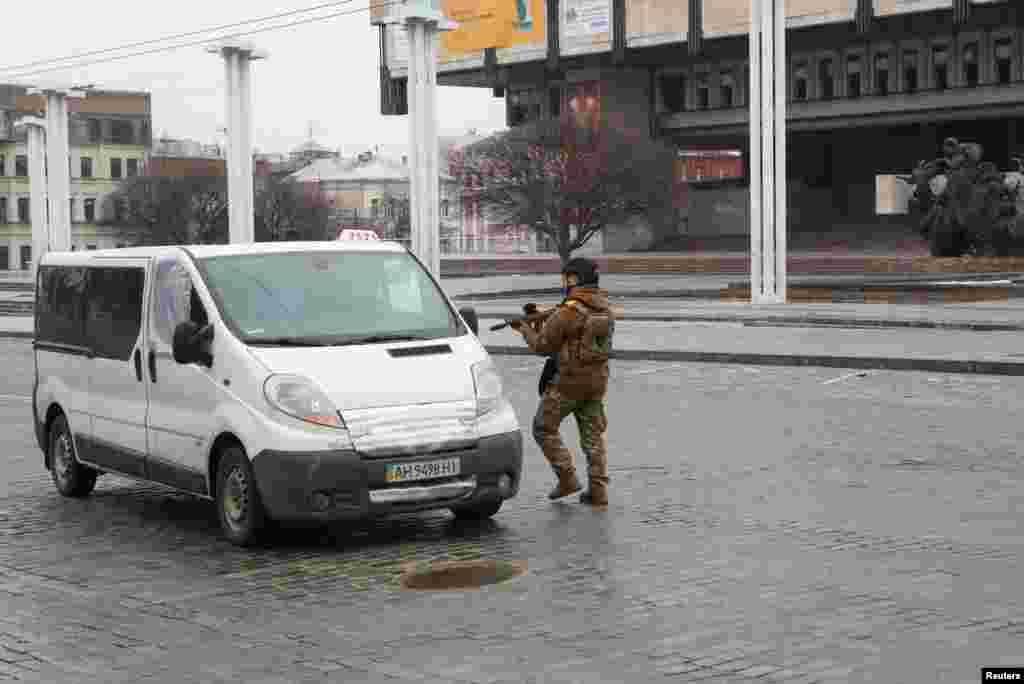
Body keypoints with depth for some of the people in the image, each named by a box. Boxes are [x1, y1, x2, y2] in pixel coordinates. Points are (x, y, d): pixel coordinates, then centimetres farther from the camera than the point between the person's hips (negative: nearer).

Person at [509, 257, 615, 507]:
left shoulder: (568, 312, -18)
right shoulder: (604, 308, 5)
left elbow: (543, 346, -10)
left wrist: (525, 329, 7)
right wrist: (542, 322, 10)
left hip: (568, 380, -7)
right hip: (598, 380, 7)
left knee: (544, 428, 9)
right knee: (594, 434, 12)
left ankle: (567, 478, 4)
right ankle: (598, 489, 9)